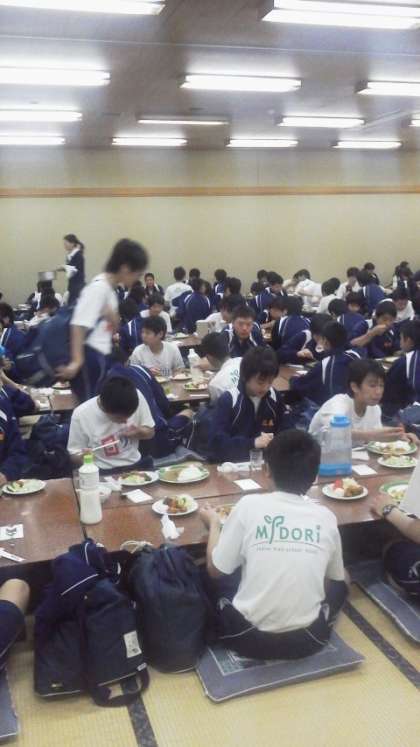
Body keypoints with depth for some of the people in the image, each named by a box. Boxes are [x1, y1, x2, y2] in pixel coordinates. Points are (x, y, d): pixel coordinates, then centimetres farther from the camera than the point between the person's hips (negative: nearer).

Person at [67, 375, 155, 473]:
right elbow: (74, 455, -5)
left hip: (135, 466, 2)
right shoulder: (81, 415, -17)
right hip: (103, 473, -2)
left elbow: (150, 432, 5)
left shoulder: (136, 397, -11)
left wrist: (139, 432, -16)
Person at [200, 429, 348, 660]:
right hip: (308, 639, 2)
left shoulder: (249, 505, -11)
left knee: (218, 577, 26)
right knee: (339, 585, 30)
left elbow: (215, 570, -1)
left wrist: (214, 525, 16)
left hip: (248, 637, -1)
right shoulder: (326, 516, -4)